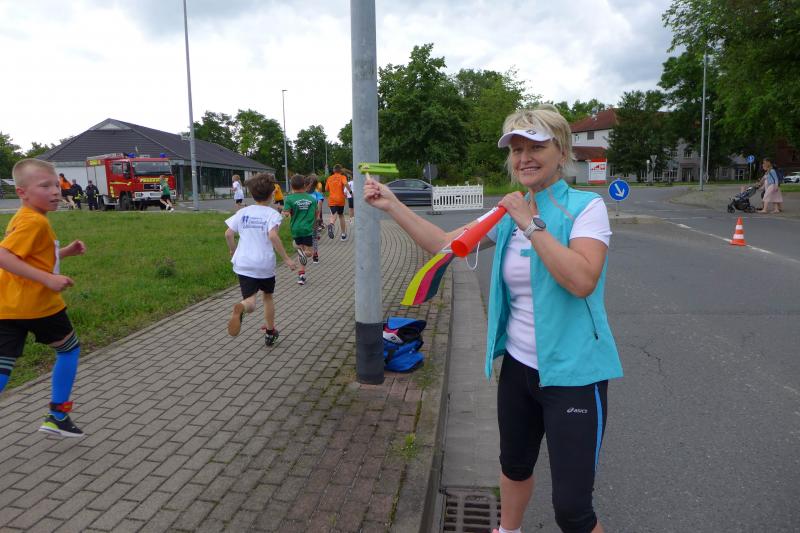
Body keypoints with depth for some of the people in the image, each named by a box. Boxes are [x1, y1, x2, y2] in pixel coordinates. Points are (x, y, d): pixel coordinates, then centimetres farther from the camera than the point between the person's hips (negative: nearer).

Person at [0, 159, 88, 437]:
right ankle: (57, 416, 24)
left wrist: (64, 252, 15)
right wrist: (48, 279, -27)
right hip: (36, 304, -8)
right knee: (69, 350, 16)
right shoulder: (35, 221, -16)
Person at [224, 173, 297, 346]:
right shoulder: (272, 214, -5)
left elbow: (228, 234, 3)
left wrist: (234, 252, 20)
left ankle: (241, 308, -40)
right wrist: (286, 258, -17)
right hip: (265, 264, -1)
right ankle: (270, 333, 32)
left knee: (250, 301, -3)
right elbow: (273, 236, -22)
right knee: (267, 296, 22)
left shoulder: (243, 212, 6)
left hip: (243, 264, 1)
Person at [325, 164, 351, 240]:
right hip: (340, 200, -1)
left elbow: (326, 189, 17)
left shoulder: (329, 178, 11)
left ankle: (330, 224, -48)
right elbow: (345, 183, -21)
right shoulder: (342, 177, 0)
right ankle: (343, 234, 20)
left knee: (333, 215, -12)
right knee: (341, 215, 16)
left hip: (331, 200, 1)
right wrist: (350, 191, -15)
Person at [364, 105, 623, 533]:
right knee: (514, 465, 26)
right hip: (519, 365, 6)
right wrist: (392, 205, 4)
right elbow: (444, 244, 8)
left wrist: (531, 224, -24)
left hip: (573, 374, -6)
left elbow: (582, 281, -27)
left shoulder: (586, 206, -13)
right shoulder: (508, 214, 5)